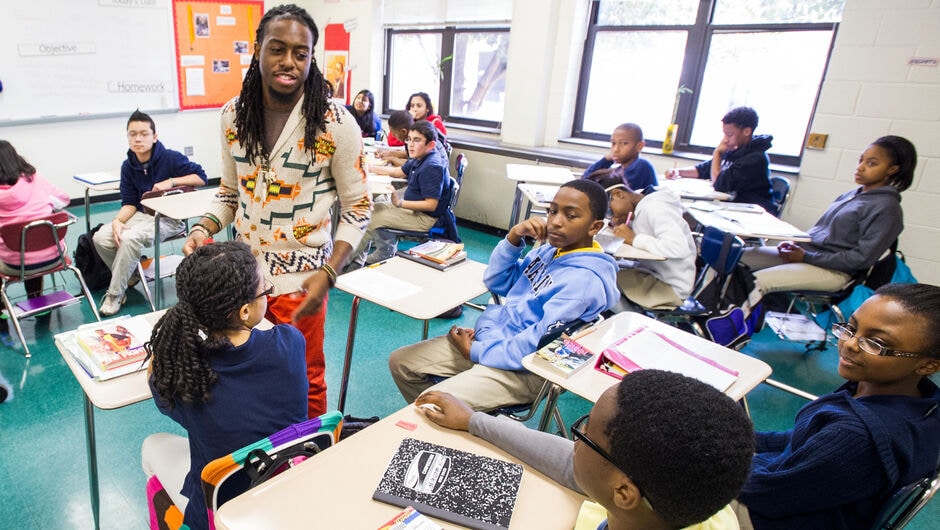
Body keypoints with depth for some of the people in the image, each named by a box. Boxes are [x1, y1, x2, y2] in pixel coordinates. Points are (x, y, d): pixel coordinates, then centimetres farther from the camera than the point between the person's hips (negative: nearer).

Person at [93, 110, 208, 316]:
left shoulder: (171, 158, -11)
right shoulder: (128, 166, 4)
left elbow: (201, 177, -11)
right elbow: (130, 203, 3)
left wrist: (171, 181, -21)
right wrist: (117, 221, -17)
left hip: (170, 218, -6)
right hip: (142, 214, 6)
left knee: (130, 238, -31)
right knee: (101, 238, -14)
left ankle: (115, 294, -13)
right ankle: (130, 274, 14)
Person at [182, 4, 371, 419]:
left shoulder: (335, 123, -14)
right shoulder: (233, 115, 0)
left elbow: (357, 207, -9)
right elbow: (230, 191, 12)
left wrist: (328, 273, -18)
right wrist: (203, 230, -8)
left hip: (300, 277, -4)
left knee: (304, 381, 12)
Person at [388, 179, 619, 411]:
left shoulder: (585, 279, -22)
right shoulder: (550, 249, 5)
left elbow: (538, 344, -25)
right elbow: (497, 282, 11)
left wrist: (474, 352, -14)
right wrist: (513, 238, -5)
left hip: (521, 367, -8)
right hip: (485, 338, 9)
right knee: (400, 362, 8)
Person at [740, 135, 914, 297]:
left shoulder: (887, 208, -7)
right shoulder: (850, 195, 17)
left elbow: (863, 258, -13)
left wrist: (806, 257, -16)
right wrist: (794, 244, 1)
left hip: (834, 271, -8)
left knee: (755, 282, -30)